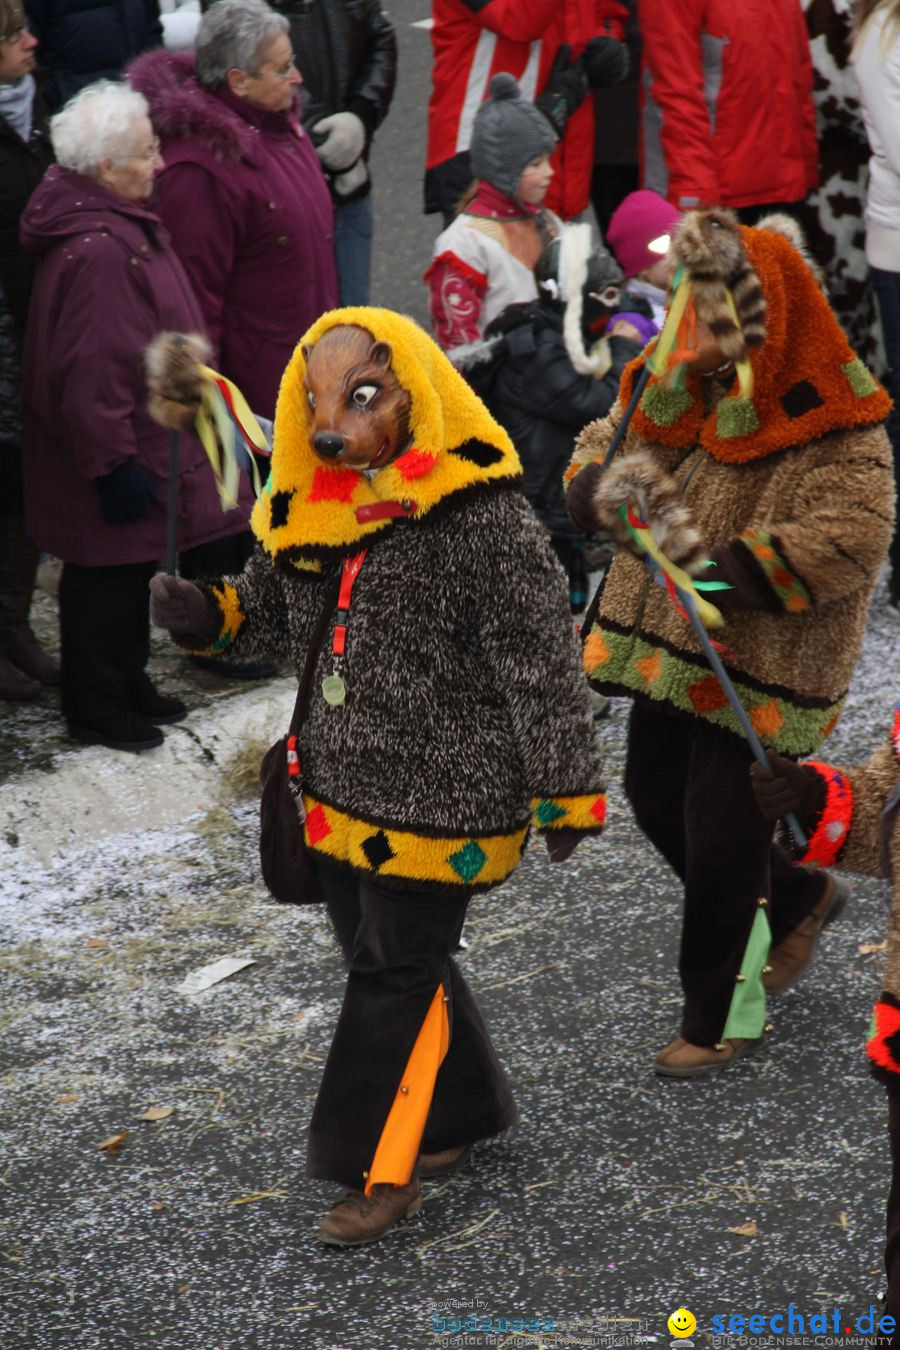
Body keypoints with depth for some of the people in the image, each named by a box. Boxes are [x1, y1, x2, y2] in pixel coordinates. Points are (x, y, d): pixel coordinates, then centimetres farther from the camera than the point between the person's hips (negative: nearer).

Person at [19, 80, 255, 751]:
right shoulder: (97, 250, -29)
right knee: (106, 575, 4)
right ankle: (95, 708, 18)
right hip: (117, 453, -10)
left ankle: (128, 684, 36)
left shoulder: (121, 222, 6)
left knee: (132, 568, 22)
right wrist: (114, 464, -24)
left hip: (141, 439, 10)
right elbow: (93, 371, -28)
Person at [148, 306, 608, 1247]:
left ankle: (382, 1171, 14)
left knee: (395, 973, 1)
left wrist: (565, 791, -14)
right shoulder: (309, 512, 1)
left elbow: (541, 661, -17)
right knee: (380, 954, 19)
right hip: (341, 788, 8)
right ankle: (464, 1114, 38)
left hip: (437, 797, -8)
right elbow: (272, 612, 17)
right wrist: (207, 612, -5)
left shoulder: (483, 522, -20)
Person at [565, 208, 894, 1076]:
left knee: (720, 840, -2)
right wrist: (607, 485, -24)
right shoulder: (679, 386, 0)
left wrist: (719, 564, -38)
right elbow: (597, 455, 3)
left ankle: (723, 1014, 20)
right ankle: (799, 899, 45)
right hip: (670, 643, 8)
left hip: (763, 665, -8)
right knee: (658, 799, 21)